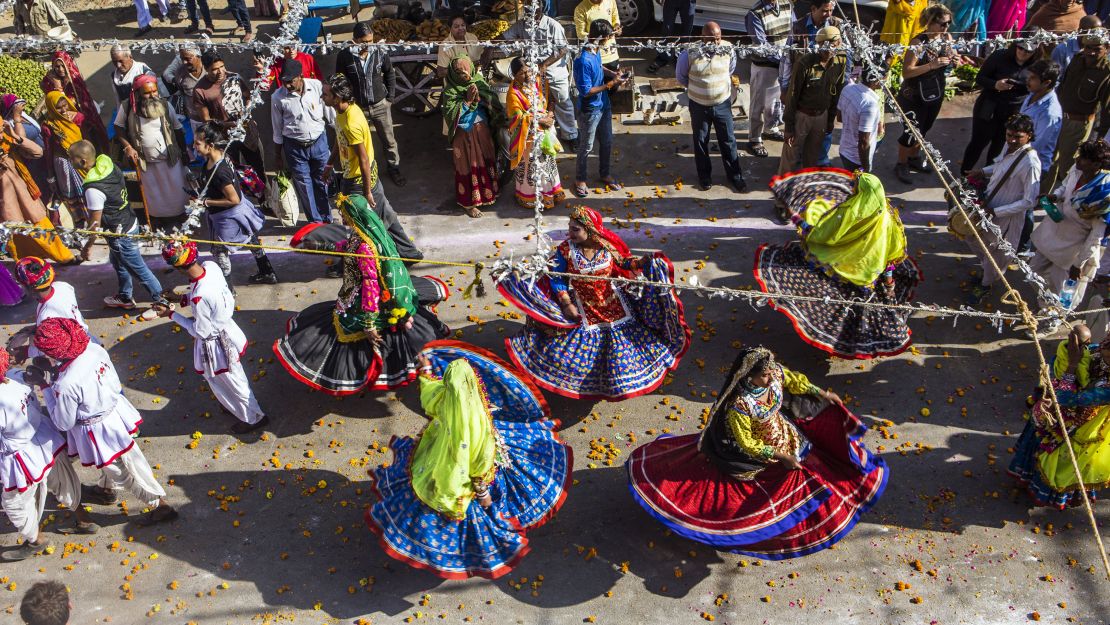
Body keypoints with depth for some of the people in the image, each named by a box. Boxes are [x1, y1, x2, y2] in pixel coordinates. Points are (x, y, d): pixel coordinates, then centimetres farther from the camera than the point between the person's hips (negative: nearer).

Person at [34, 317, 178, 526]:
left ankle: (160, 505, 32)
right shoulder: (94, 349, -18)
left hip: (98, 432, -7)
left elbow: (64, 423, -16)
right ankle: (106, 489, 62)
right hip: (116, 411, 7)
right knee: (112, 461, 34)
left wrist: (46, 389, -12)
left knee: (125, 471, 16)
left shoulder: (65, 385, -35)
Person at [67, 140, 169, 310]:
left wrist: (88, 246, -7)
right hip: (129, 222, 9)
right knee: (118, 262, 27)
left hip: (120, 234, -9)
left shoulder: (93, 189, -30)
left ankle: (160, 301, 22)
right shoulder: (110, 166, -7)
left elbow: (95, 224, -21)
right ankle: (125, 298, 45)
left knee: (138, 269, 7)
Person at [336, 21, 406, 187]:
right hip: (356, 107, -1)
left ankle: (393, 168, 34)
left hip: (380, 105, 1)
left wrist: (390, 97, 3)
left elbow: (390, 74, 6)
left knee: (389, 141, 12)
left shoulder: (381, 53, -10)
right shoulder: (344, 56, -14)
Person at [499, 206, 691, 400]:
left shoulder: (607, 245, -14)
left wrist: (642, 262, -14)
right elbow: (557, 279, -11)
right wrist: (566, 304, -18)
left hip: (613, 303, 2)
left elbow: (623, 261, 3)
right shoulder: (565, 250, -19)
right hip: (582, 308, -1)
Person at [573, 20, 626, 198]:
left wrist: (612, 73, 2)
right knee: (586, 147, 9)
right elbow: (586, 91, -27)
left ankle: (604, 173, 41)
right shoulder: (584, 61, -30)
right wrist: (611, 84, -24)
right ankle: (580, 179, 28)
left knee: (607, 142, 21)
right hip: (590, 110, -8)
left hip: (604, 105, 8)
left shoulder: (596, 52, -3)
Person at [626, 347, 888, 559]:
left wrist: (822, 394, 14)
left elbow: (794, 381, 5)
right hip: (757, 452, -6)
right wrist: (780, 457, -22)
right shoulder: (739, 406, -38)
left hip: (784, 434, 6)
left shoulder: (776, 373, -21)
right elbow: (747, 444, -25)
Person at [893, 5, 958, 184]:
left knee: (924, 129, 22)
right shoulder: (919, 42, -23)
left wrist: (954, 61, -12)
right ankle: (901, 165, 23)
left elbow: (953, 58, 12)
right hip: (914, 96, -7)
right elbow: (906, 72, -27)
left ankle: (914, 158, 44)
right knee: (911, 131, 2)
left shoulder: (947, 37, -3)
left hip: (936, 93, 7)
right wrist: (932, 65, -35)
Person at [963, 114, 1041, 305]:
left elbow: (1029, 202, -28)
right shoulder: (1010, 147, -7)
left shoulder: (1030, 163, -30)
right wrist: (983, 171, 0)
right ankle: (987, 269, 53)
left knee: (995, 254, 14)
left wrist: (996, 211, -27)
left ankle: (985, 286, 41)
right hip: (988, 204, 8)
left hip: (1006, 217, -8)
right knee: (972, 236, 27)